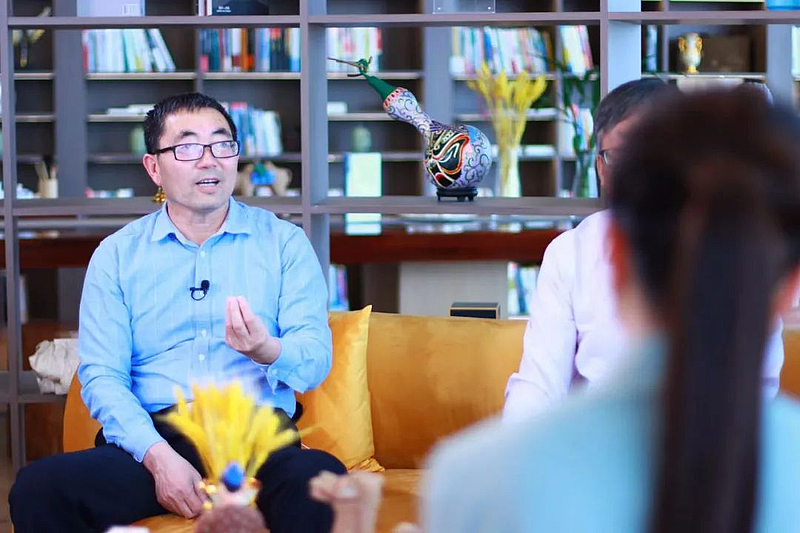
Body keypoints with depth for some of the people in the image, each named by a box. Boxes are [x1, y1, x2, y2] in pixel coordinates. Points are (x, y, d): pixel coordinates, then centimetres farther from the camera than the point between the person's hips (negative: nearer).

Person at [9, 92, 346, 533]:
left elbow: (316, 359, 3)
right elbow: (101, 376, 4)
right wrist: (160, 458, -14)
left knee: (320, 478, -37)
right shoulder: (117, 255, 14)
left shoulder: (284, 242, 13)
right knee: (39, 487, -27)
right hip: (150, 435, 2)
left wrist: (268, 351, -22)